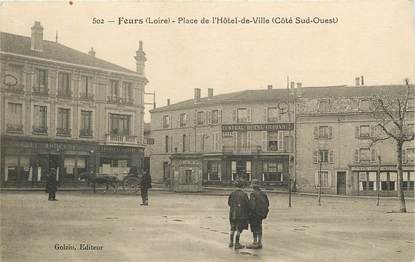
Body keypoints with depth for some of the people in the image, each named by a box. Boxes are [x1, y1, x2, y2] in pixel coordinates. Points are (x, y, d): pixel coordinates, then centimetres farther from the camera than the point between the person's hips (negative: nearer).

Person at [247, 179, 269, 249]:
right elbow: (267, 204, 14)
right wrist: (265, 213, 20)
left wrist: (250, 213, -11)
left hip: (255, 214, -8)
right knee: (259, 228, 14)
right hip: (261, 214, 8)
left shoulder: (253, 194, -16)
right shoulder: (263, 194, 9)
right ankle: (259, 243, 19)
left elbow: (252, 205, -21)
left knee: (254, 229, -1)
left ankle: (255, 243, 1)